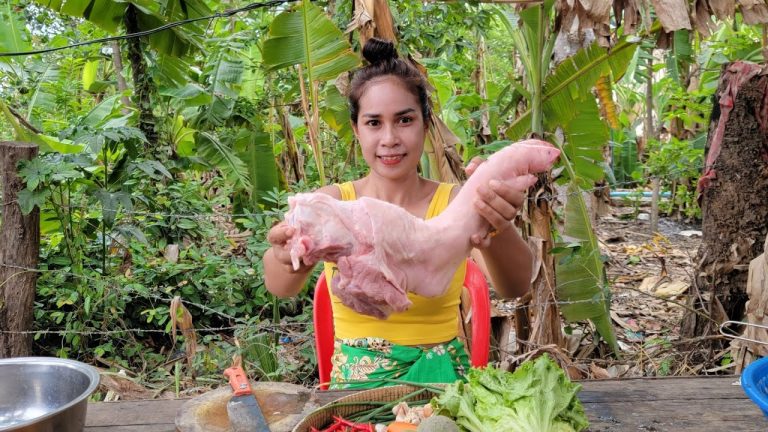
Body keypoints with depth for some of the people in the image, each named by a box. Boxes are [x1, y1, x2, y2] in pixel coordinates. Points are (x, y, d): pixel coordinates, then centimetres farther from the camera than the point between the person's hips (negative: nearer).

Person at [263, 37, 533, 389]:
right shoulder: (332, 202, -2)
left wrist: (497, 230, -42)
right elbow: (279, 285, -20)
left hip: (441, 380, 0)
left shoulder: (455, 202, -3)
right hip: (354, 382, 0)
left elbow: (515, 286, -21)